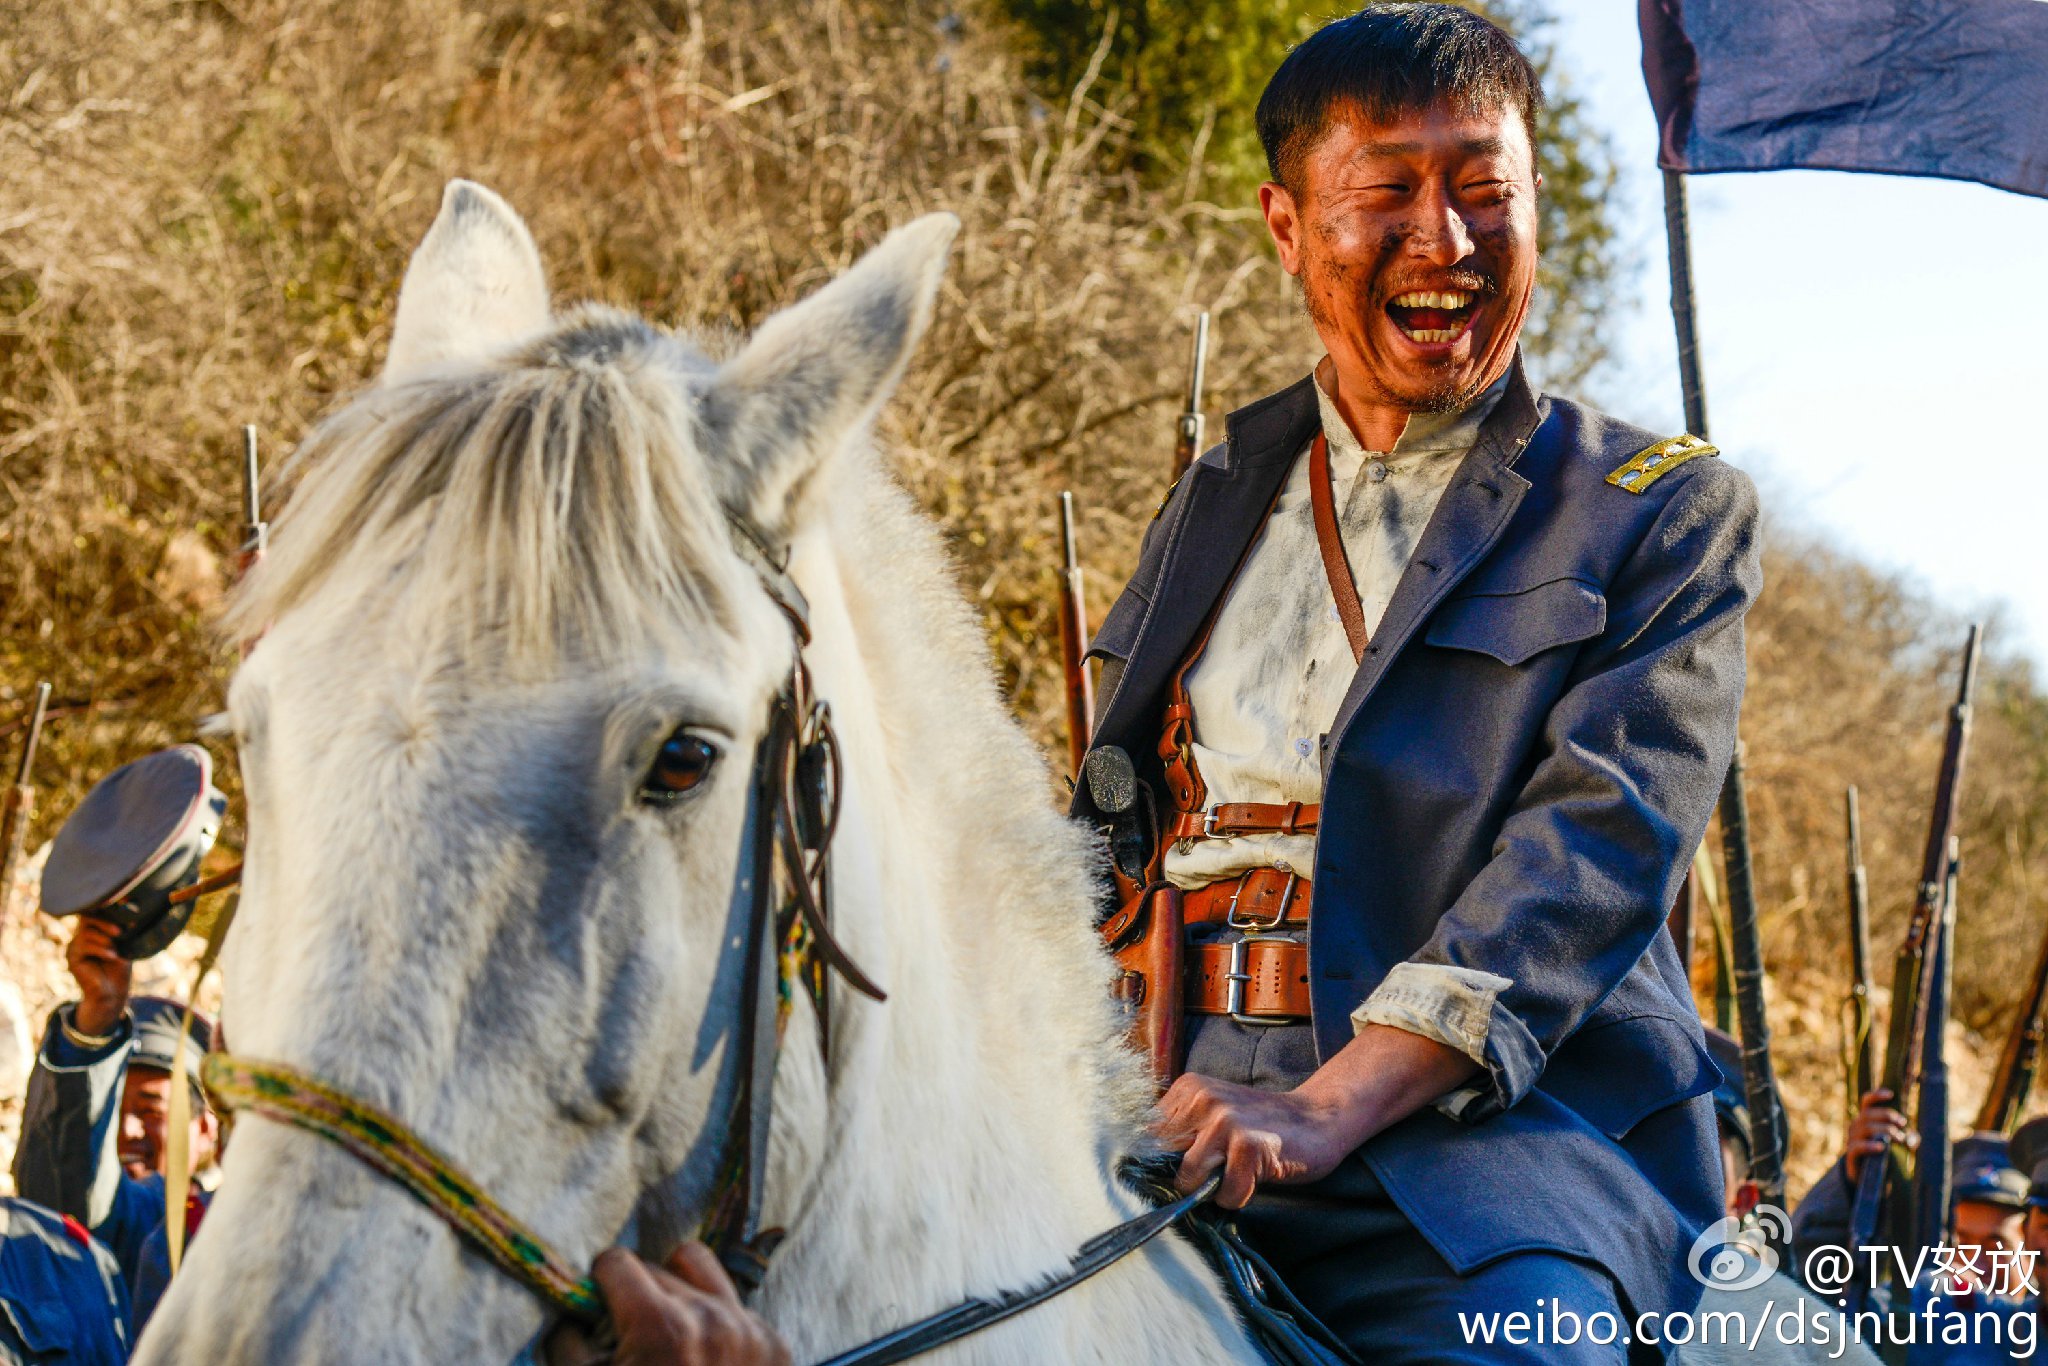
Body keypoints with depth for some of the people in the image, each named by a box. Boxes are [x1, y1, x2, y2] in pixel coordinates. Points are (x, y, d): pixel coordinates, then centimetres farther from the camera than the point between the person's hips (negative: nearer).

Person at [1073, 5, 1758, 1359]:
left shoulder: (1667, 511, 8)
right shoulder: (1217, 499, 23)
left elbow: (1601, 841, -7)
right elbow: (1111, 822, 28)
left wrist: (1326, 1109, -20)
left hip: (1502, 1112, -4)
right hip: (1181, 1115, 4)